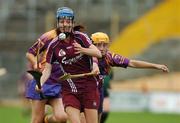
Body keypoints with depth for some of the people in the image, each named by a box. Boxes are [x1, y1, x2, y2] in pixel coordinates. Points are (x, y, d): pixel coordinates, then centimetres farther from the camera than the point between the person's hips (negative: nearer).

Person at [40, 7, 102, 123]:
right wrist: (40, 83, -17)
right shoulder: (54, 45, 0)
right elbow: (47, 69, 1)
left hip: (89, 87, 0)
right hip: (69, 90, 0)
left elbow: (98, 53, -13)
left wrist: (82, 50, -31)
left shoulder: (80, 37, -3)